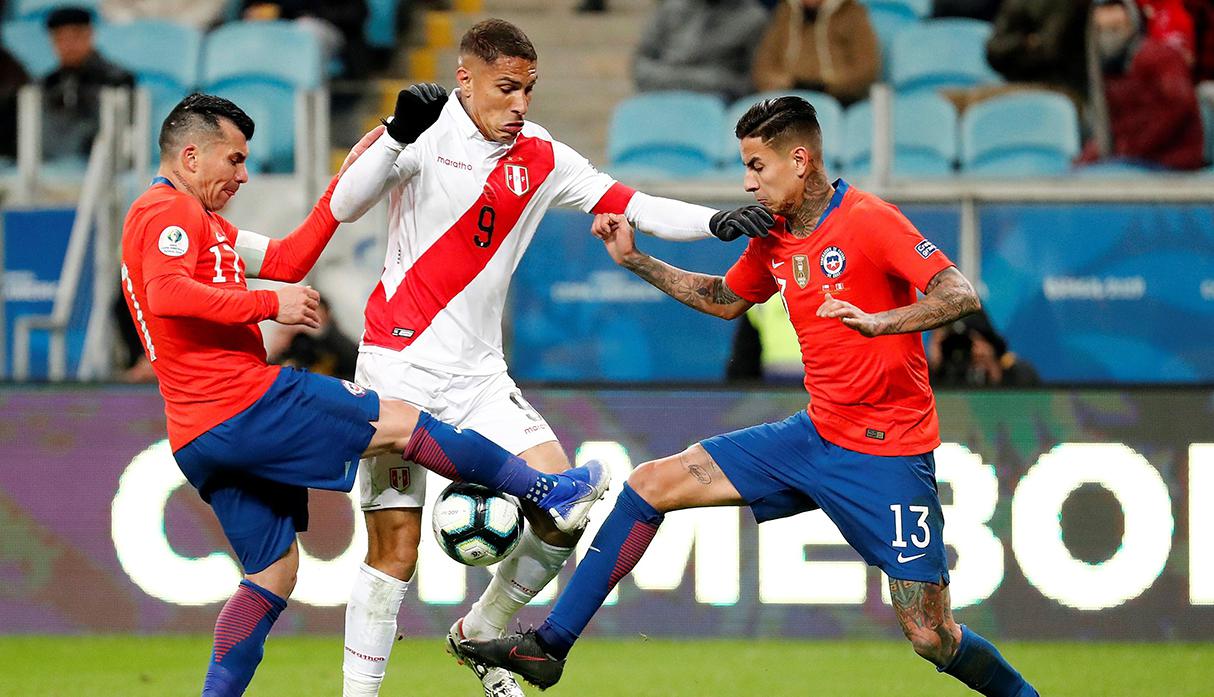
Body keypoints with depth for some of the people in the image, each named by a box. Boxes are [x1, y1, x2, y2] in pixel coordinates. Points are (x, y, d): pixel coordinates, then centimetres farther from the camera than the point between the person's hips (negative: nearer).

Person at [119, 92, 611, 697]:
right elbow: (168, 294, -26)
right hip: (247, 403, -11)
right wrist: (268, 306, -21)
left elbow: (285, 260, 24)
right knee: (400, 423, -1)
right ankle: (551, 494, 9)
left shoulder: (194, 221, 26)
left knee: (274, 574, 13)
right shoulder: (167, 211, -7)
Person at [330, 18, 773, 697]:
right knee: (396, 547, -7)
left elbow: (632, 206, 5)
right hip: (401, 367, -5)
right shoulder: (431, 134, -9)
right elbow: (346, 207, -19)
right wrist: (397, 136, -34)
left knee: (563, 514, -5)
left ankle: (479, 636, 18)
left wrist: (716, 221, -10)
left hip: (479, 373, 5)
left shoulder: (542, 158, 5)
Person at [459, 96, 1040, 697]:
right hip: (816, 436, 8)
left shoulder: (869, 221, -16)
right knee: (651, 484, 2)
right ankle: (549, 646, 8)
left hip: (888, 455, -8)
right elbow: (726, 300, 27)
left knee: (931, 638, -10)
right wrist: (636, 261, 18)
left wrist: (880, 322, -39)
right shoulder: (772, 239, 7)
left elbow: (961, 295, -23)